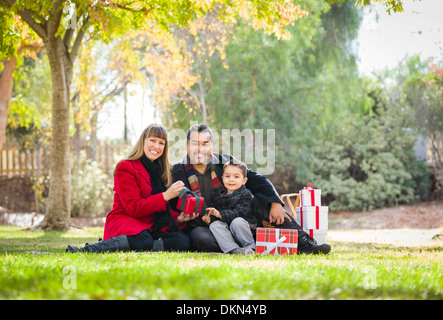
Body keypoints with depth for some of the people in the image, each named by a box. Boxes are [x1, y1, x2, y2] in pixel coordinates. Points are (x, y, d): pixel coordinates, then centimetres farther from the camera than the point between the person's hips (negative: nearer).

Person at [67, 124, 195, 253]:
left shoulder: (161, 171, 21)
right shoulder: (126, 167, -1)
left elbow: (165, 210, 21)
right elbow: (133, 208, -11)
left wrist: (178, 218, -1)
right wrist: (166, 196, -15)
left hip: (152, 229, 7)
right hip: (124, 221, -6)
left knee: (183, 241, -26)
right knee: (144, 241, -42)